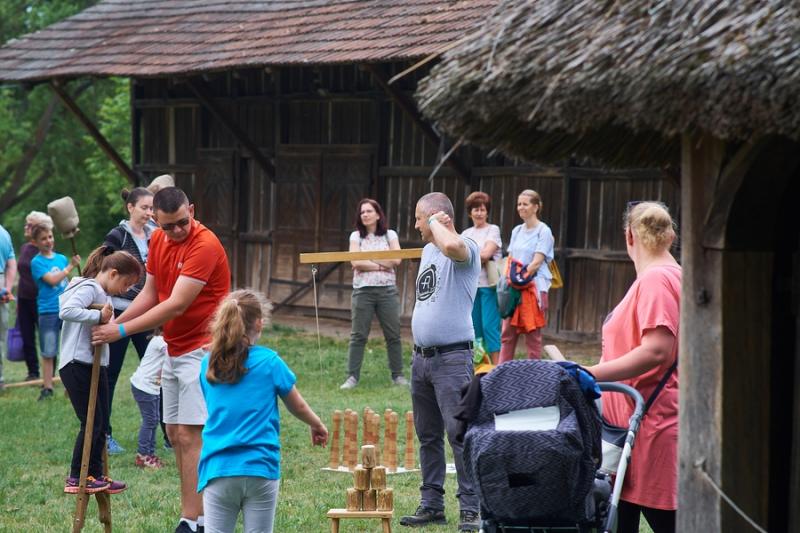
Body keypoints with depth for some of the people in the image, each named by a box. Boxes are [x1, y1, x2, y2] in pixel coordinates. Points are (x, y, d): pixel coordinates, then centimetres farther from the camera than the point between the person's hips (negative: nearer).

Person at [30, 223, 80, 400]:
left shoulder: (61, 258, 10)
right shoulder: (36, 262, -4)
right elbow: (52, 280, -15)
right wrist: (70, 266, -12)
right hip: (48, 311, -4)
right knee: (48, 352, 0)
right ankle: (47, 388, 7)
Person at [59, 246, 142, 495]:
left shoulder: (103, 294, 17)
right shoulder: (88, 289, -14)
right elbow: (66, 311, -31)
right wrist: (99, 316, -28)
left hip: (96, 365, 10)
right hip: (78, 365, -10)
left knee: (101, 423, 13)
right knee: (91, 423, -8)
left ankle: (95, 476, 21)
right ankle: (76, 479, 0)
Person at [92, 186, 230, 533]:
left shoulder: (205, 245, -21)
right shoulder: (158, 240, 6)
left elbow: (176, 305, -25)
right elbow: (150, 293, 10)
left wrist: (122, 331, -22)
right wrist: (116, 320, -6)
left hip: (201, 349, -9)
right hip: (174, 349, 9)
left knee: (189, 434, -13)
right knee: (174, 432, 11)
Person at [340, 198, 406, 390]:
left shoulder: (390, 235, 6)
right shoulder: (356, 236, 5)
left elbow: (396, 259, -7)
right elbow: (356, 262, -8)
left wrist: (368, 258, -7)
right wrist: (381, 264, -9)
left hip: (387, 290, 1)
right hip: (363, 290, -1)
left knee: (393, 335, 4)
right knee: (358, 335, -1)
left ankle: (397, 375, 13)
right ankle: (352, 376, 1)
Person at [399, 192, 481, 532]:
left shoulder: (466, 250, -11)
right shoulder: (428, 250, 16)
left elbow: (451, 246, -37)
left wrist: (437, 222, -18)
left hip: (452, 358, -9)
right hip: (422, 356, 9)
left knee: (459, 434, -10)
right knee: (427, 436, 13)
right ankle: (432, 505, 21)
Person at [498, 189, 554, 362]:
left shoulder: (543, 231, -4)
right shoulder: (517, 231, 16)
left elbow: (537, 262, -11)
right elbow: (510, 260, 16)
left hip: (534, 287, -6)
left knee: (533, 334, -2)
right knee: (507, 334, 4)